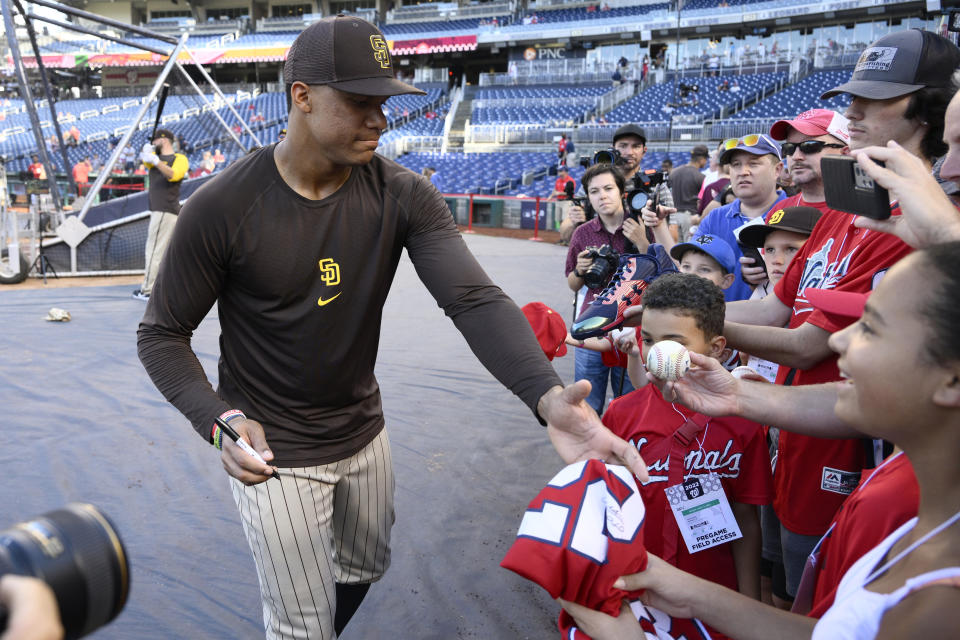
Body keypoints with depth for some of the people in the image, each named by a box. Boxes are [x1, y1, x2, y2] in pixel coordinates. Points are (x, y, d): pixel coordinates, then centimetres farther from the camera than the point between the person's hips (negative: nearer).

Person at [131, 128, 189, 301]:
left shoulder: (179, 159, -1)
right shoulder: (155, 156, 20)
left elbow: (174, 175, -21)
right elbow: (145, 162, -2)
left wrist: (156, 161, -35)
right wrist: (147, 153, -24)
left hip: (166, 211, -8)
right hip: (158, 211, 8)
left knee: (154, 251, -9)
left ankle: (147, 291, -8)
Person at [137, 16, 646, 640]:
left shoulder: (404, 196, -14)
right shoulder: (223, 207, -21)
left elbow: (476, 299, -26)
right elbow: (162, 334, -11)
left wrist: (548, 396, -44)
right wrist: (218, 419, -30)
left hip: (364, 432, 4)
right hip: (273, 453, -4)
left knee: (365, 567, 28)